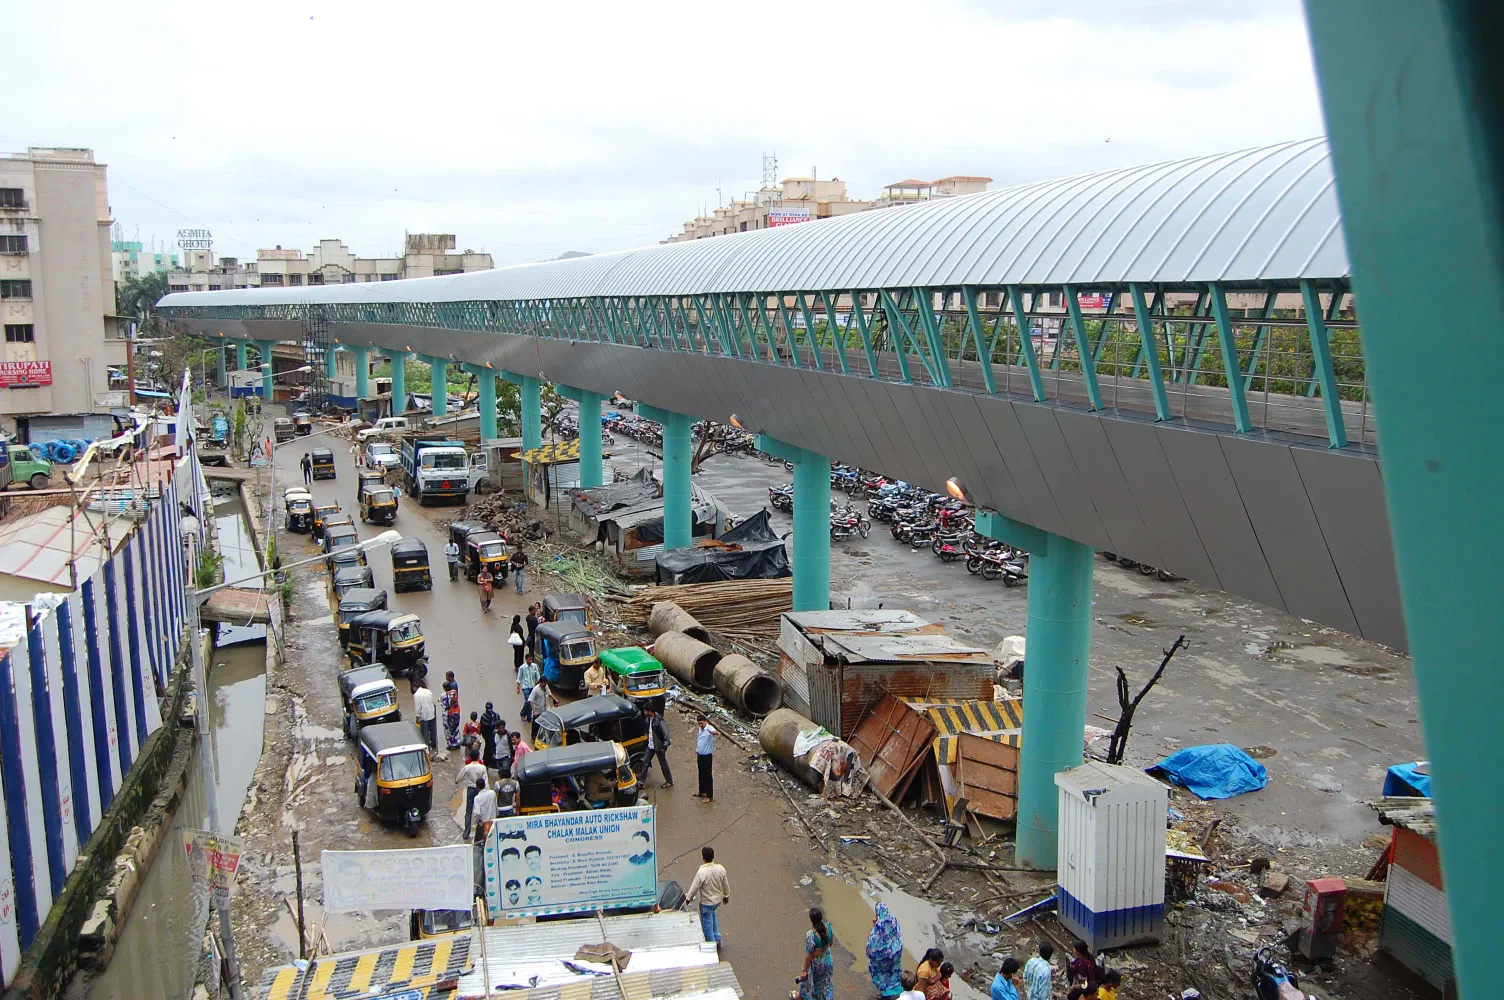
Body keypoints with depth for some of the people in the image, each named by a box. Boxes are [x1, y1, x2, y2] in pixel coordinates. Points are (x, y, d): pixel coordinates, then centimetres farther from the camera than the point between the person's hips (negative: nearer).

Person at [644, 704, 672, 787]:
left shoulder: (659, 720, -25)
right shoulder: (649, 718, 1)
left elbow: (665, 732, -26)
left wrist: (666, 744, -30)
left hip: (658, 746, -8)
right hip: (650, 745, 8)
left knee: (663, 764, 7)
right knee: (645, 763, 11)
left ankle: (669, 781, 23)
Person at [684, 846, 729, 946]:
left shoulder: (701, 873, -31)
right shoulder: (721, 869, -16)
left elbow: (694, 887, -18)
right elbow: (726, 884, -1)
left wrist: (688, 898, 2)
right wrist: (726, 895, 17)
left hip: (706, 903, -5)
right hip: (718, 900, 5)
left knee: (707, 924, 15)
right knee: (713, 914, 33)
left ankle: (712, 944, 29)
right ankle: (717, 937, 40)